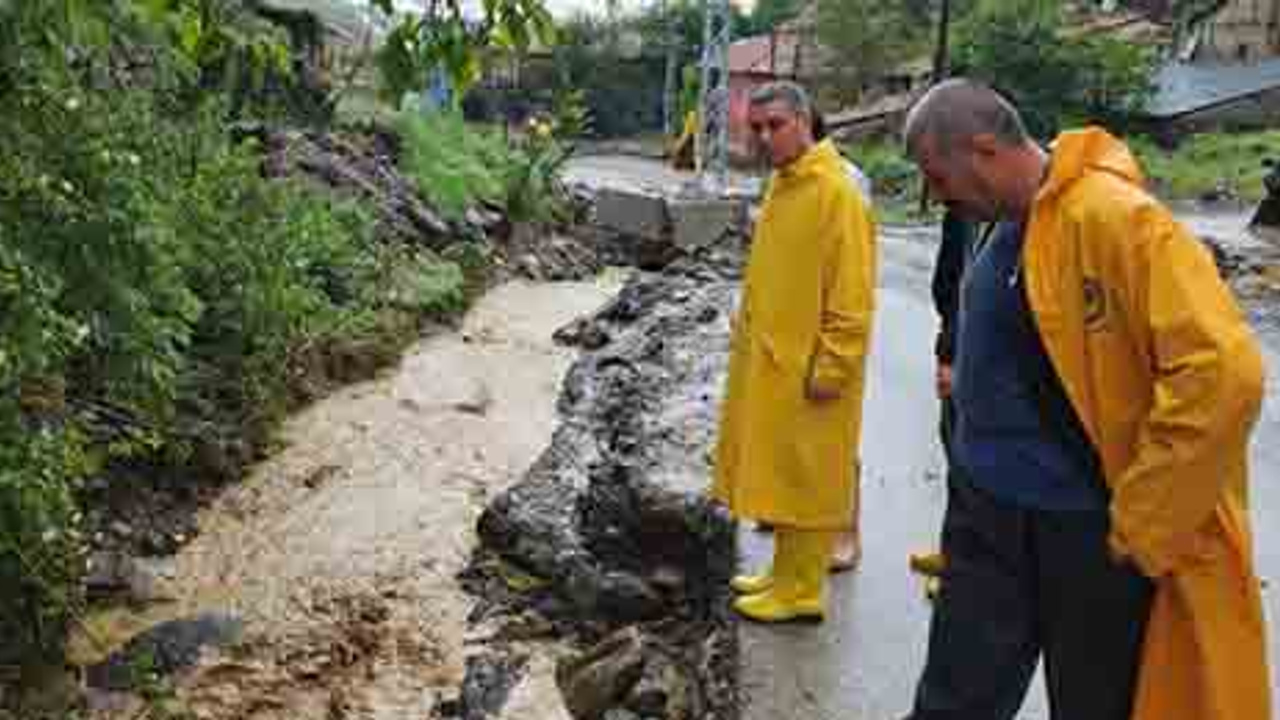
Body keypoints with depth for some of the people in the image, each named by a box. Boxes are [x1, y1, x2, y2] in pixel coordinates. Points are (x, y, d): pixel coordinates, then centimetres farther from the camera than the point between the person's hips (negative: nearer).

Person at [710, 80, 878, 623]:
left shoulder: (836, 193, -17)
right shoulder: (781, 186, 10)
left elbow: (852, 296, -19)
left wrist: (830, 368, -20)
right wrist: (750, 330, 19)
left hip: (806, 369, -9)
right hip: (769, 362, 9)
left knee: (805, 479, 2)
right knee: (779, 475, 16)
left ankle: (801, 591, 14)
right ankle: (786, 573, 29)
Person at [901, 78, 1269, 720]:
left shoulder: (1112, 217, -20)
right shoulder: (1007, 230, 7)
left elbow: (1223, 374, -27)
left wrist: (1139, 527, -20)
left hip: (1089, 534, -7)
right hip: (988, 512, 7)